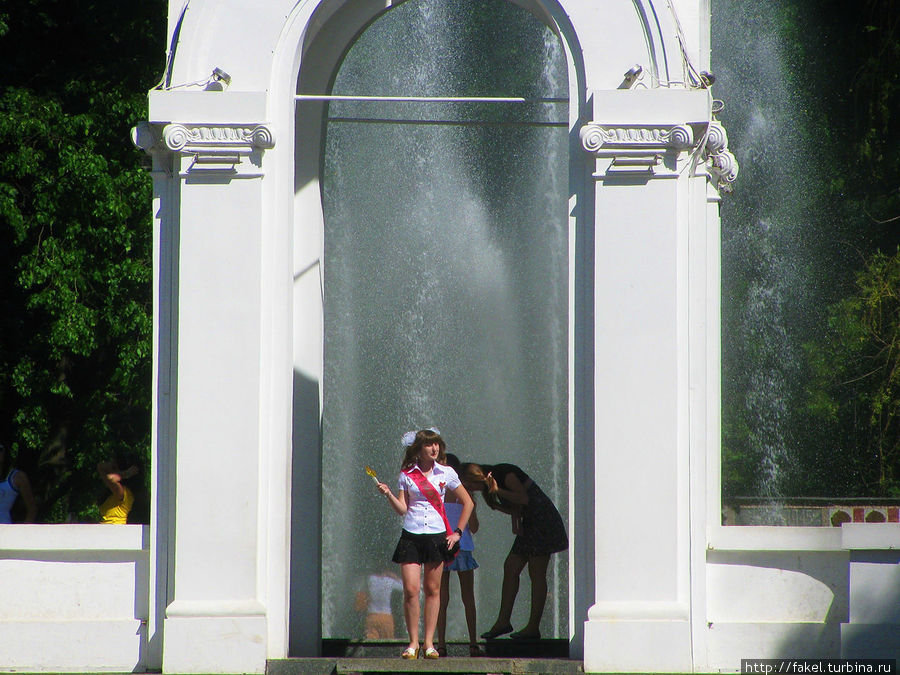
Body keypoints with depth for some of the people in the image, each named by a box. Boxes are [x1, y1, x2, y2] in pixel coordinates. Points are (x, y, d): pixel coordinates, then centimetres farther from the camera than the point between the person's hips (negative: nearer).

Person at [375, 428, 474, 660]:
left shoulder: (446, 473, 4)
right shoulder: (406, 475, 4)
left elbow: (467, 503, 10)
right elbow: (402, 509, 1)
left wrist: (457, 532, 5)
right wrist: (389, 495, -15)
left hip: (437, 536, 1)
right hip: (411, 536, 0)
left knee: (433, 590, 3)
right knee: (411, 590, -8)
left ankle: (429, 643, 9)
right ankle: (413, 642, 2)